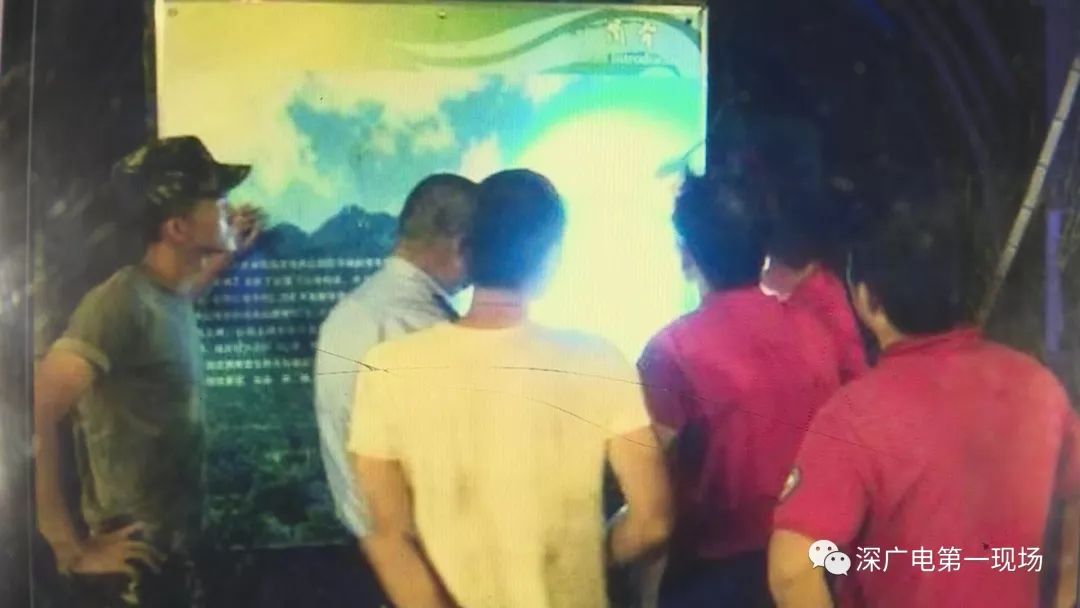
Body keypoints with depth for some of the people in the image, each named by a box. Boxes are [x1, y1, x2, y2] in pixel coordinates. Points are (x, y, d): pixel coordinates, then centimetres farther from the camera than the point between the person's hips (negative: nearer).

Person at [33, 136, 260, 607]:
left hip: (177, 550, 8)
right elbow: (35, 421, -28)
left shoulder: (170, 294, 4)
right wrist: (70, 550, -22)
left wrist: (225, 256, 21)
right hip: (133, 565, -8)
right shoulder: (121, 303, -20)